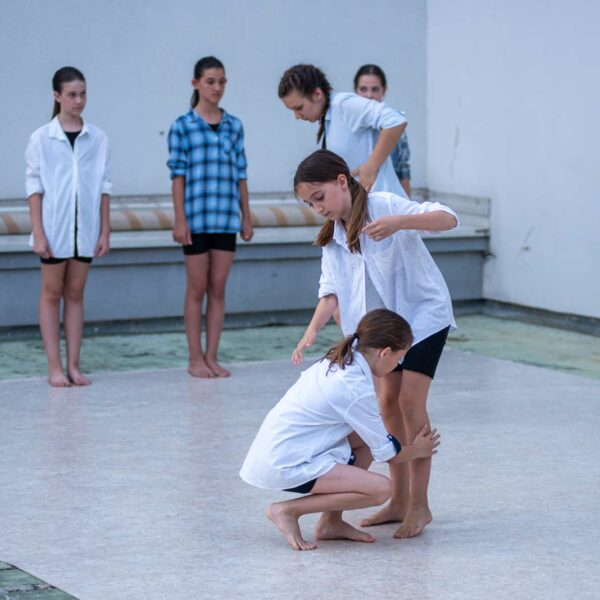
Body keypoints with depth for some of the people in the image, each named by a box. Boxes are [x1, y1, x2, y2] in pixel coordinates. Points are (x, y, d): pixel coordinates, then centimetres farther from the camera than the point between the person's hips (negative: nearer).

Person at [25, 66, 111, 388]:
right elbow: (34, 187, -3)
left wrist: (105, 231, 3)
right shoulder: (41, 138, -3)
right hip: (54, 226, -2)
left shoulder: (97, 139, 4)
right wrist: (38, 233, -8)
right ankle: (55, 367, 5)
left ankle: (73, 365, 10)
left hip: (85, 227, 2)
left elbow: (104, 187, 6)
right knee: (52, 293, 3)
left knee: (75, 294, 8)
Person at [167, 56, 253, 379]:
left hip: (227, 218, 3)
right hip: (196, 217, -3)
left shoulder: (234, 126, 9)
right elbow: (178, 175, -3)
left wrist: (246, 217, 9)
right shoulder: (182, 126, -2)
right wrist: (179, 220, -8)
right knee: (197, 289, 2)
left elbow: (240, 175, 11)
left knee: (218, 288, 6)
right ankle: (195, 359, 9)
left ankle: (212, 357, 11)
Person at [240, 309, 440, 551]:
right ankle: (288, 510, -7)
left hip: (274, 449, 10)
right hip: (284, 465, -10)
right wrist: (418, 450, 16)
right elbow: (386, 453, -4)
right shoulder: (357, 389, -17)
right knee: (380, 488, -15)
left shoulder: (336, 363, 9)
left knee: (367, 436, 13)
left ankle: (331, 522, 13)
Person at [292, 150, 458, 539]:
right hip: (385, 323, 7)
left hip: (424, 312, -7)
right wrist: (312, 331, -23)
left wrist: (400, 223, -47)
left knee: (410, 401, -12)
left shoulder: (384, 205, -20)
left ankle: (420, 505, -6)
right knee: (388, 401, 5)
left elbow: (448, 218, -30)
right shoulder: (331, 236, 0)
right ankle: (400, 500, 14)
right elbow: (332, 290, -6)